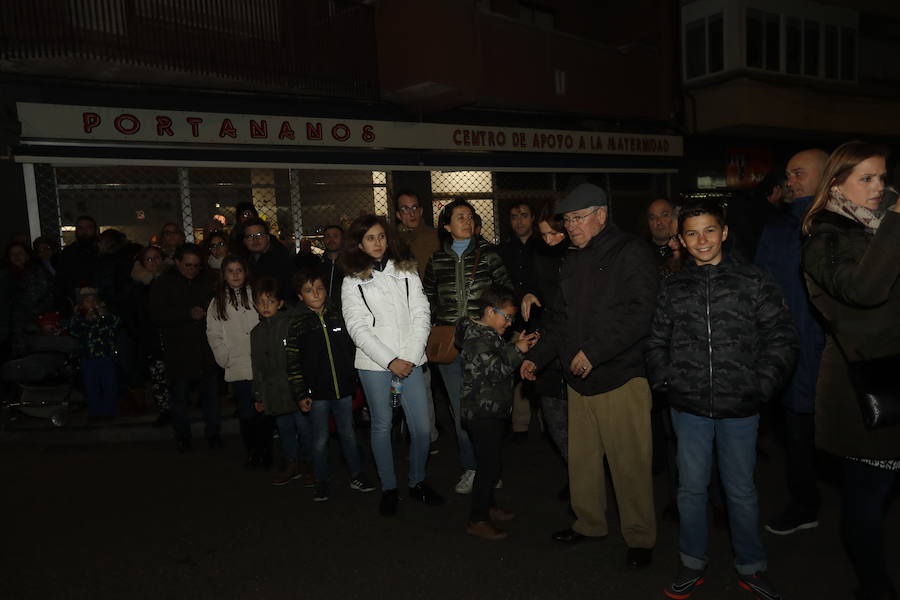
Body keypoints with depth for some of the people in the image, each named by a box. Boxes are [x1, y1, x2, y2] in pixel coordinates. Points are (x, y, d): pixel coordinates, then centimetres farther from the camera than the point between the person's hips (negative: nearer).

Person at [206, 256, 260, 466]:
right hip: (238, 368, 1)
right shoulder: (217, 302, 12)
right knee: (247, 415, -1)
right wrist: (226, 359, 0)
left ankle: (267, 453, 16)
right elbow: (213, 334, 11)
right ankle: (253, 453, 17)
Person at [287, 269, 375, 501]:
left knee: (348, 433, 13)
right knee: (320, 438, 8)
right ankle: (321, 482, 23)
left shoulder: (338, 316, 3)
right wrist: (300, 393, -8)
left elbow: (352, 349, 9)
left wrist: (357, 380, 9)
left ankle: (357, 475, 27)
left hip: (343, 387, 2)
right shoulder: (297, 324, -5)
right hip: (317, 391, -2)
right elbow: (293, 362, -5)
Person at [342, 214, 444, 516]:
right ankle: (388, 488, 21)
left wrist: (411, 357, -8)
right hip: (374, 365, -1)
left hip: (410, 362, 1)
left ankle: (417, 482, 22)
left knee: (421, 427, 0)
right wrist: (390, 360, -11)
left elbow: (421, 316, 3)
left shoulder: (406, 271, 9)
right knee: (382, 426, 5)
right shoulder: (352, 281, 5)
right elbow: (358, 328, -4)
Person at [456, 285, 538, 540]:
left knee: (490, 462, 19)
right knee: (488, 465, -6)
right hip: (482, 412, -10)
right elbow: (496, 370, -22)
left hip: (493, 411, 10)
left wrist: (517, 347, 7)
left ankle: (487, 505, 33)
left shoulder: (490, 334, 15)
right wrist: (517, 350, -16)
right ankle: (477, 520, 4)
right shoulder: (476, 338, -18)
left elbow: (502, 360, 21)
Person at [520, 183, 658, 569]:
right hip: (579, 379, 7)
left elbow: (639, 314, -17)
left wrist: (594, 352, -20)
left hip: (621, 378, -7)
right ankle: (589, 523, 31)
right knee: (581, 458, 14)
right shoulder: (572, 263, 17)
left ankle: (639, 538, 18)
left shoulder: (631, 253, -7)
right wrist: (537, 357, 15)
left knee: (630, 464, 1)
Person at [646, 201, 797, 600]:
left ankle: (751, 567, 32)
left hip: (740, 408, -1)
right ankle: (693, 563, 30)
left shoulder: (754, 282, -1)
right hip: (689, 408, 2)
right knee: (691, 488, 12)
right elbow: (657, 342, 11)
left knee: (741, 490, 12)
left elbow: (781, 339, -2)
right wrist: (665, 381, -1)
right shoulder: (673, 288, 5)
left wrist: (762, 386, -10)